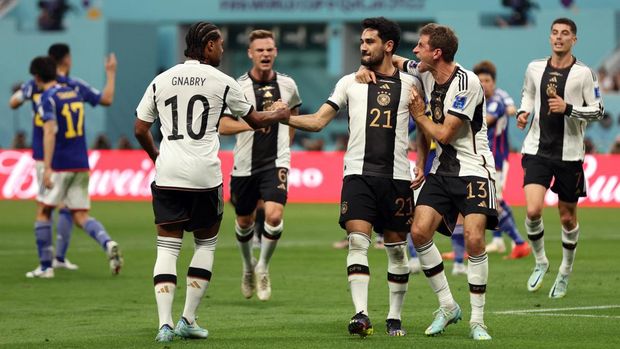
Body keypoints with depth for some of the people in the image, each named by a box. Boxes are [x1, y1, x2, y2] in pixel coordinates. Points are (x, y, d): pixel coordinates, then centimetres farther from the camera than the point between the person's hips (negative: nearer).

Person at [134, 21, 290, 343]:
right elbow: (255, 120, 14)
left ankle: (165, 323, -10)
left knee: (168, 246, 4)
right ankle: (188, 319, 8)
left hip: (167, 172, 2)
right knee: (205, 244, 14)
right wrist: (280, 115, 35)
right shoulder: (222, 82, 2)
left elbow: (140, 129, 11)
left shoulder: (161, 81, 9)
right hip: (204, 174, -2)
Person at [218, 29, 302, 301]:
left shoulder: (287, 85, 2)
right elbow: (222, 126, -11)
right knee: (244, 221, 13)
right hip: (245, 165, 0)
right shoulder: (238, 87, -8)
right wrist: (253, 123, -26)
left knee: (274, 215, -19)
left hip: (276, 162, 0)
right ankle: (248, 266, 41)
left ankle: (263, 268, 3)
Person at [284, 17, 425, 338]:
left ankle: (394, 317, 17)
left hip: (397, 177, 1)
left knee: (396, 248, 6)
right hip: (358, 174, 0)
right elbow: (318, 121, 5)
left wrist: (421, 165, 4)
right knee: (358, 242, -15)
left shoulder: (409, 84, 8)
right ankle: (361, 314, -21)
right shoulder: (350, 83, 9)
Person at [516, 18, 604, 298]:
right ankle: (540, 262, 10)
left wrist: (568, 109, -19)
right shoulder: (535, 68, 4)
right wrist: (523, 112, 3)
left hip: (569, 154, -2)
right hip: (538, 151, 2)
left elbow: (597, 110, -4)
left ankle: (565, 273, 29)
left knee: (568, 217, 8)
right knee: (532, 211, -15)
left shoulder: (583, 73, -5)